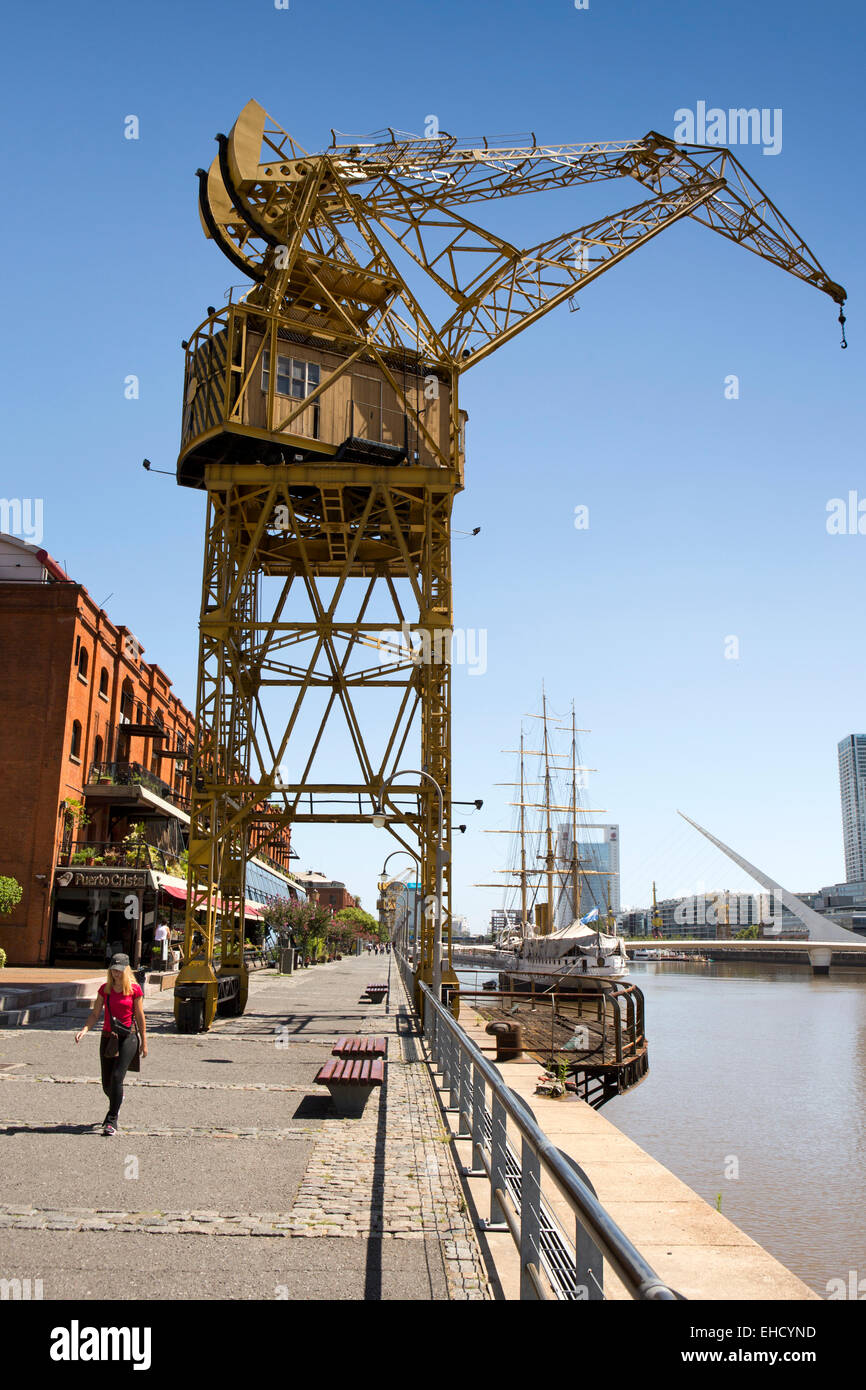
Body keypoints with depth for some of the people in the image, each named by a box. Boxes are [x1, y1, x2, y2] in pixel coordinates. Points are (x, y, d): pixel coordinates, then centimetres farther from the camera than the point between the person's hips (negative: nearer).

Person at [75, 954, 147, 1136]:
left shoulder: (134, 990, -4)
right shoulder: (105, 989, 5)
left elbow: (139, 1017, 1)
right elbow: (95, 1013, 5)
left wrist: (144, 1042, 4)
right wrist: (84, 1030, -14)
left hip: (127, 1037, -4)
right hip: (107, 1037, 4)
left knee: (117, 1077, -17)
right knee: (106, 1084, 9)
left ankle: (112, 1121, -8)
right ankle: (117, 1102, 43)